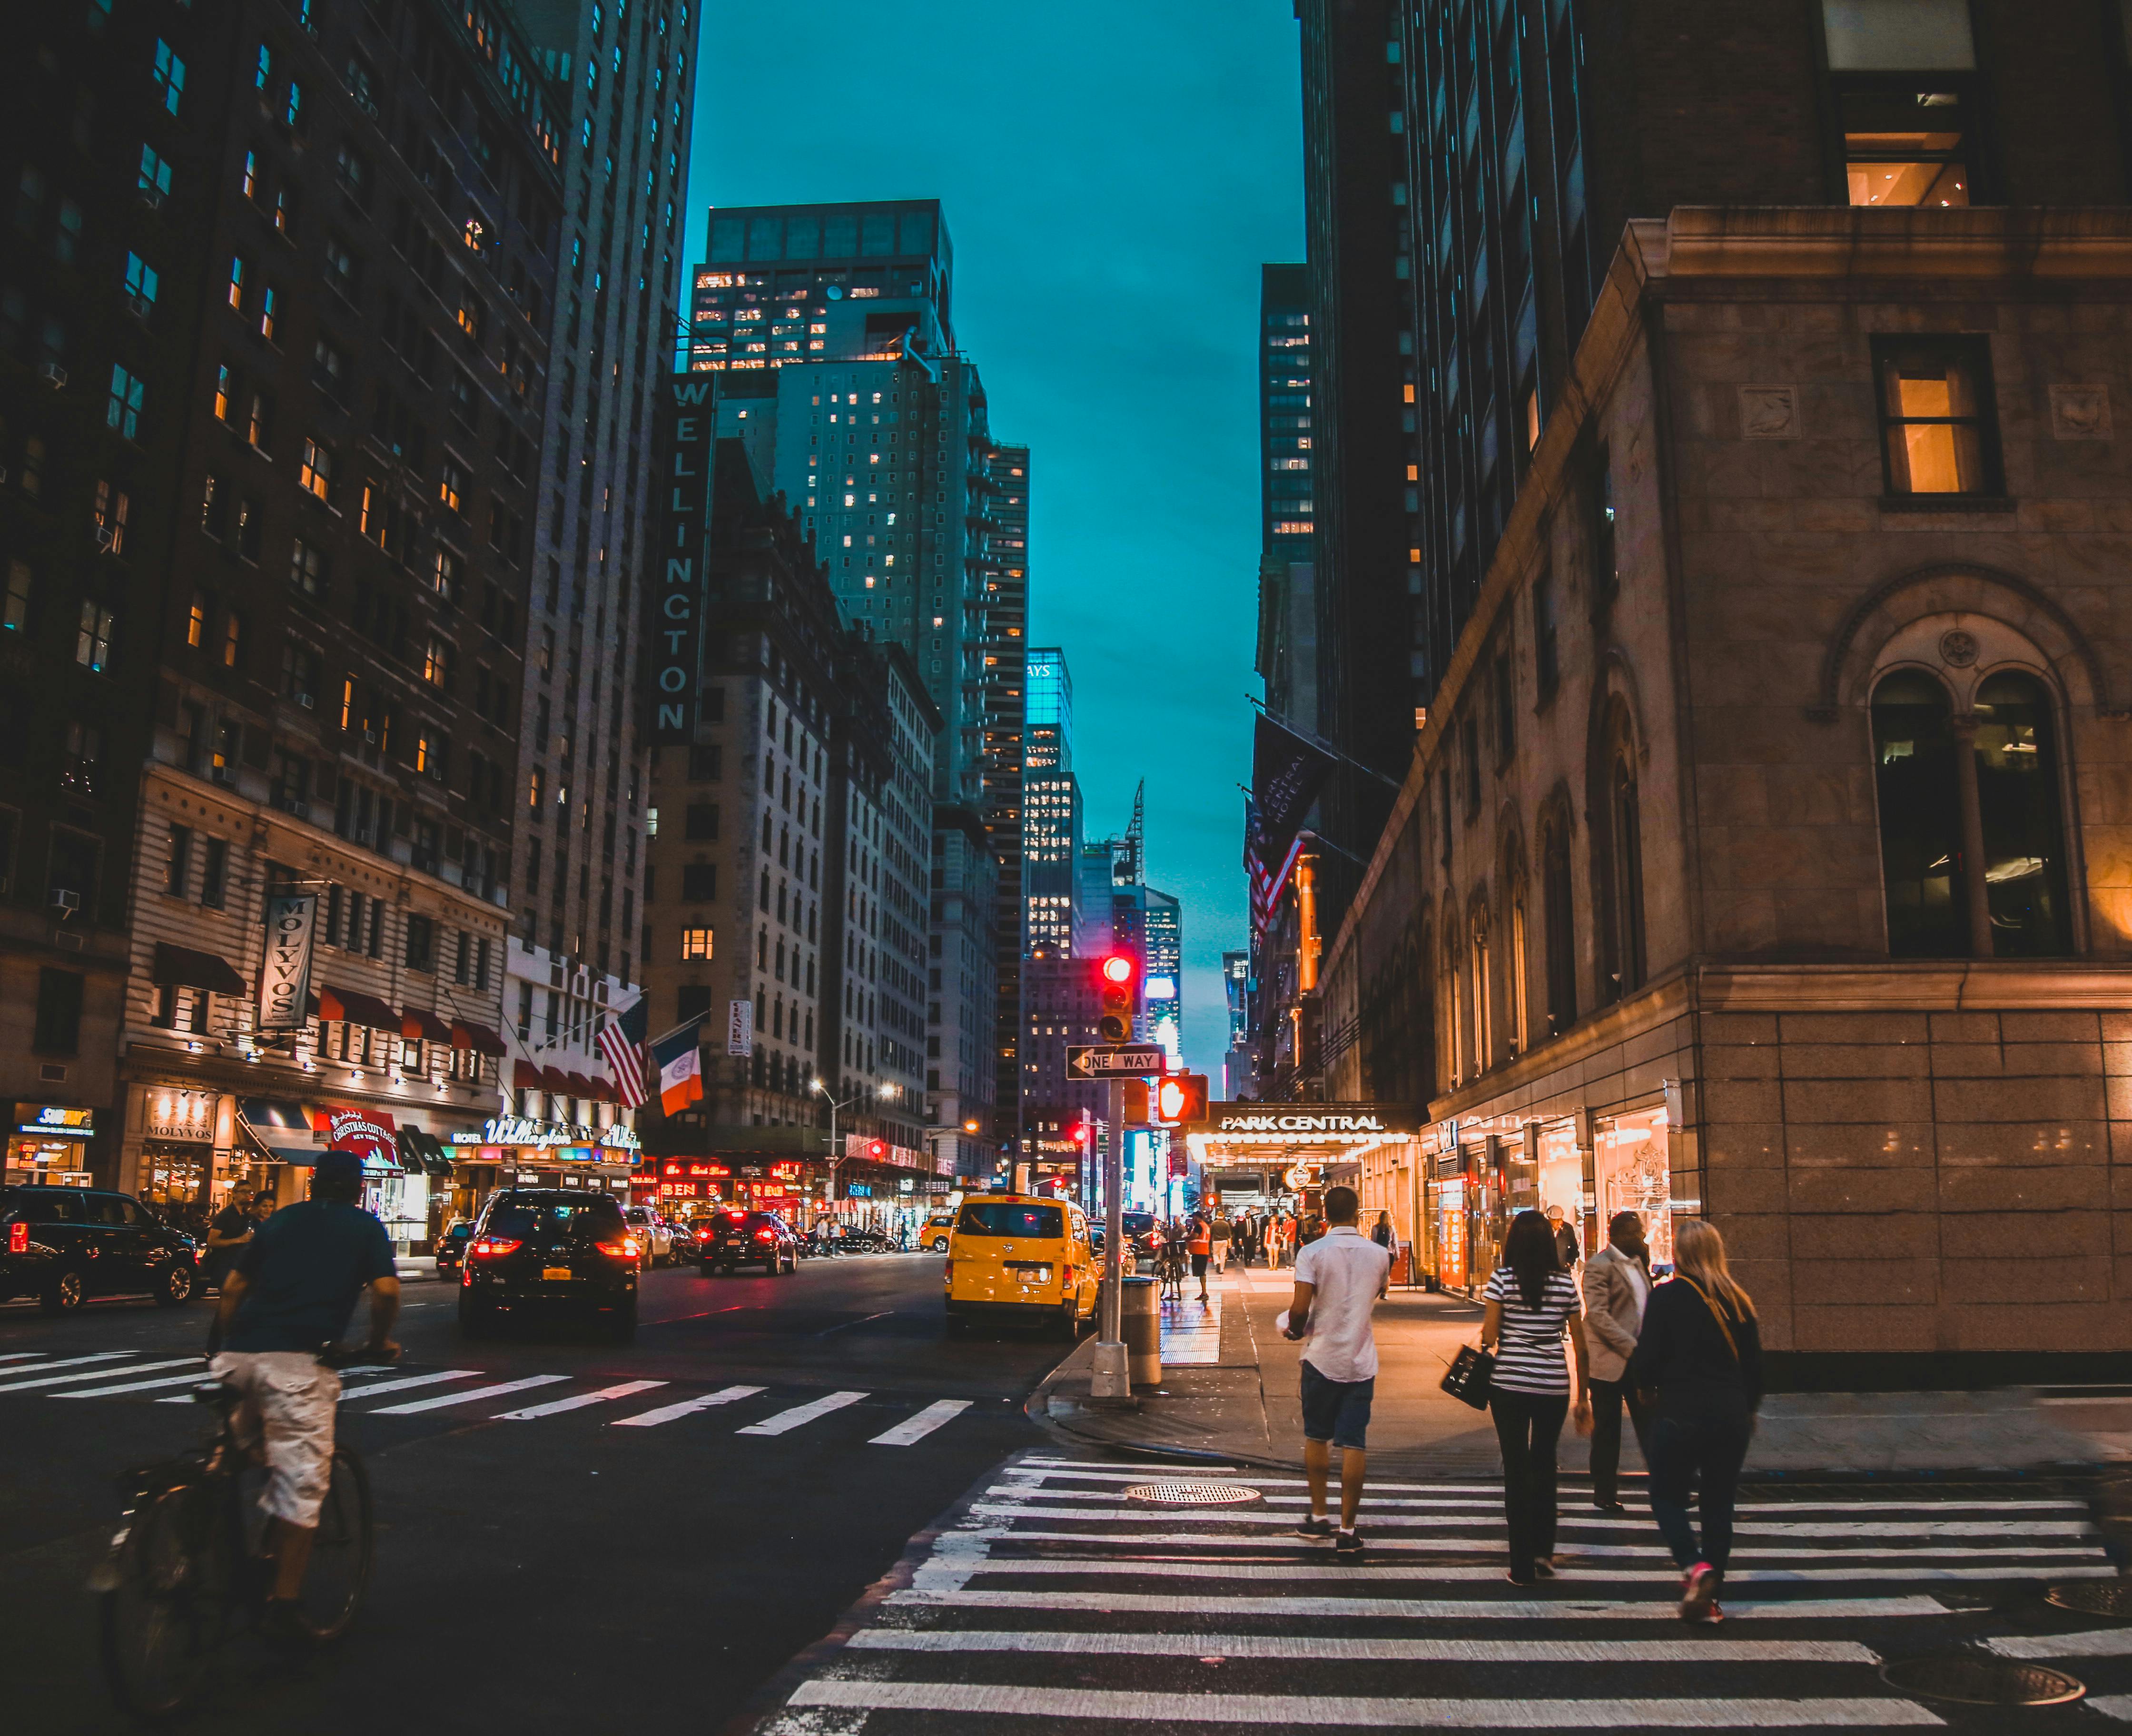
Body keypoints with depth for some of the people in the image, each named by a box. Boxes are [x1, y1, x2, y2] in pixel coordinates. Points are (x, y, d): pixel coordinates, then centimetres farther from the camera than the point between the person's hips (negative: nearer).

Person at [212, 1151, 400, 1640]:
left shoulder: (281, 1220, 21)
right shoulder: (366, 1228, 11)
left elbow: (233, 1288, 17)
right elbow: (386, 1291, -1)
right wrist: (378, 1344, 14)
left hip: (240, 1354, 5)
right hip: (295, 1359, -4)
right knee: (303, 1479, 0)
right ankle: (283, 1603, -1)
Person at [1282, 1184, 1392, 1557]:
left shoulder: (1312, 1253, -12)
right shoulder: (1378, 1255, -2)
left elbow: (1299, 1308, -18)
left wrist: (1296, 1330, 2)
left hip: (1322, 1358, -1)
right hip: (1361, 1362, 1)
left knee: (1316, 1438, 16)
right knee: (1354, 1444, 4)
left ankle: (1318, 1516, 24)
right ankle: (1347, 1530, 6)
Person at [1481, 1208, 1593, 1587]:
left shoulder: (1502, 1278, -6)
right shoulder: (1566, 1283, 1)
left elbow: (1490, 1336, -11)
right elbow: (1580, 1346, 5)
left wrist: (1484, 1335, 13)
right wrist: (1583, 1397, 13)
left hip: (1510, 1384, -2)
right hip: (1554, 1386, 2)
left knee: (1516, 1469, 6)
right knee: (1544, 1463, 22)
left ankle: (1522, 1566, 8)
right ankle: (1543, 1550, 20)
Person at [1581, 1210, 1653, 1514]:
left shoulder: (1637, 1263, 14)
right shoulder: (1599, 1266, -13)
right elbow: (1598, 1315, -20)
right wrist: (1632, 1347, -23)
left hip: (1637, 1358, 7)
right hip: (1609, 1361, -7)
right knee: (1607, 1432, 4)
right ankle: (1605, 1495, 14)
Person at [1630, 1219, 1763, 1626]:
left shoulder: (1666, 1296, -10)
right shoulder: (1738, 1300, 3)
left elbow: (1646, 1359, -11)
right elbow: (1755, 1363, 8)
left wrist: (1649, 1388, 11)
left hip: (1679, 1413, -4)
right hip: (1731, 1416, 4)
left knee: (1667, 1496, 11)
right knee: (1719, 1504, 13)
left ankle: (1693, 1566, -12)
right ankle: (1710, 1597, 14)